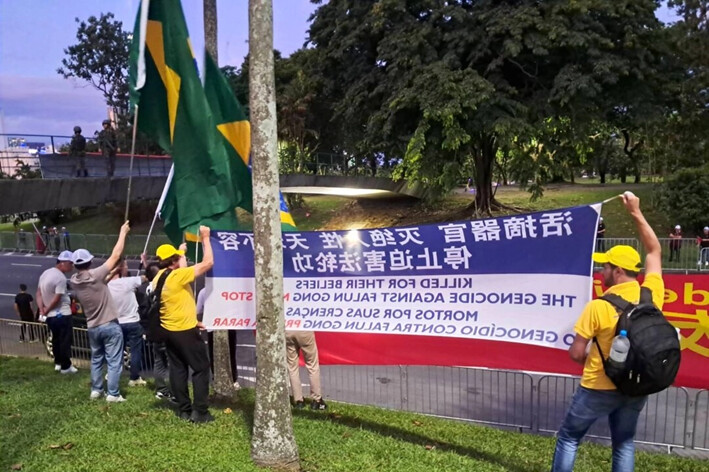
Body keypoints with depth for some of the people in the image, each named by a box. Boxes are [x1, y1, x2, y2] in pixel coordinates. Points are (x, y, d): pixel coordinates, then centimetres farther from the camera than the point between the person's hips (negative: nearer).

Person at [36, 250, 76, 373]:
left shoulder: (45, 273, 8)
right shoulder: (61, 278, -21)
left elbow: (38, 294, 8)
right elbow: (56, 299, -23)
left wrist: (42, 310, -1)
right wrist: (46, 311, -8)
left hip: (50, 316, 9)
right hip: (62, 315, -9)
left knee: (56, 339, 20)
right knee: (65, 341, 2)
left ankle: (58, 363, 31)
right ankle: (66, 366, 9)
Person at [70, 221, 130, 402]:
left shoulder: (74, 281, -2)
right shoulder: (95, 275, -19)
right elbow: (115, 256, -14)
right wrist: (123, 233, -6)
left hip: (93, 327, 6)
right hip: (110, 325, -6)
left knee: (96, 360, 21)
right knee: (114, 361, 1)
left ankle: (96, 390, 26)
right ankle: (113, 394, 3)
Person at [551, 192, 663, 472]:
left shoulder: (598, 306, -20)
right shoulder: (652, 295, -8)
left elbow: (576, 354, -15)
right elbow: (654, 251, 8)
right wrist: (636, 213, 9)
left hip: (599, 388, -5)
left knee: (569, 437, 12)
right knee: (624, 443, 19)